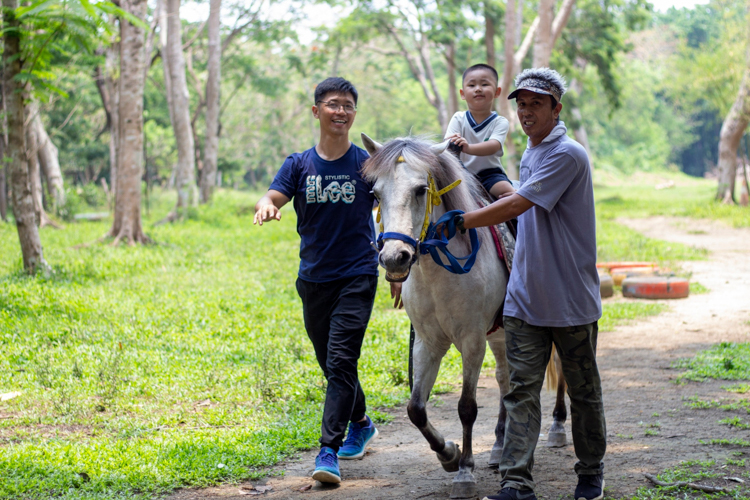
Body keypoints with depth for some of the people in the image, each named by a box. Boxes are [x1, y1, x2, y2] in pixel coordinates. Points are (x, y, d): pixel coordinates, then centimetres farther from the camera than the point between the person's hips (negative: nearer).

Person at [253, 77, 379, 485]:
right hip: (314, 279, 3)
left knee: (341, 361, -13)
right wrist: (266, 206, -35)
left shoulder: (367, 163, 0)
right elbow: (274, 196, -10)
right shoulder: (299, 164, 4)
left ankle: (328, 450, -12)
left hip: (357, 276, -3)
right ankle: (360, 424, 37)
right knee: (331, 364, 14)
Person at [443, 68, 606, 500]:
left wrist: (459, 221, -24)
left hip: (571, 298, -7)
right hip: (526, 297, 7)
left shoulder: (568, 154, -16)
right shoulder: (531, 153, 12)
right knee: (521, 390, -1)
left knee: (583, 390, 9)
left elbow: (517, 205, -23)